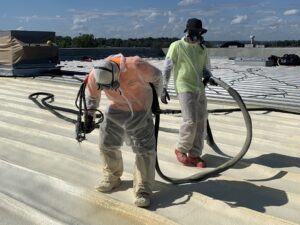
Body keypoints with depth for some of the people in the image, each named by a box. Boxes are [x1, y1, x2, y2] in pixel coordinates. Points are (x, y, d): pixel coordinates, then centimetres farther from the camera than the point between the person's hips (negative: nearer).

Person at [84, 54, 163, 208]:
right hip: (115, 109, 4)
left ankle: (143, 189, 3)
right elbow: (91, 95, 1)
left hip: (139, 110, -4)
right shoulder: (95, 75, -21)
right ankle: (112, 177, 31)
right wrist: (89, 115, -5)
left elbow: (156, 76, -13)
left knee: (143, 148, -6)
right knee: (107, 144, 9)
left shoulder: (135, 66, -34)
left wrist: (155, 97, -1)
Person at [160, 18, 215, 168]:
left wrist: (208, 76, -5)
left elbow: (205, 69, 18)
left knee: (201, 123, 4)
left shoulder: (202, 49, 13)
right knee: (190, 121, -12)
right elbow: (167, 68, -3)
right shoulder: (177, 46, -2)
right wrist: (163, 88, -8)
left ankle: (194, 154, 16)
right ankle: (180, 149, 11)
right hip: (185, 89, -6)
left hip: (200, 89, 6)